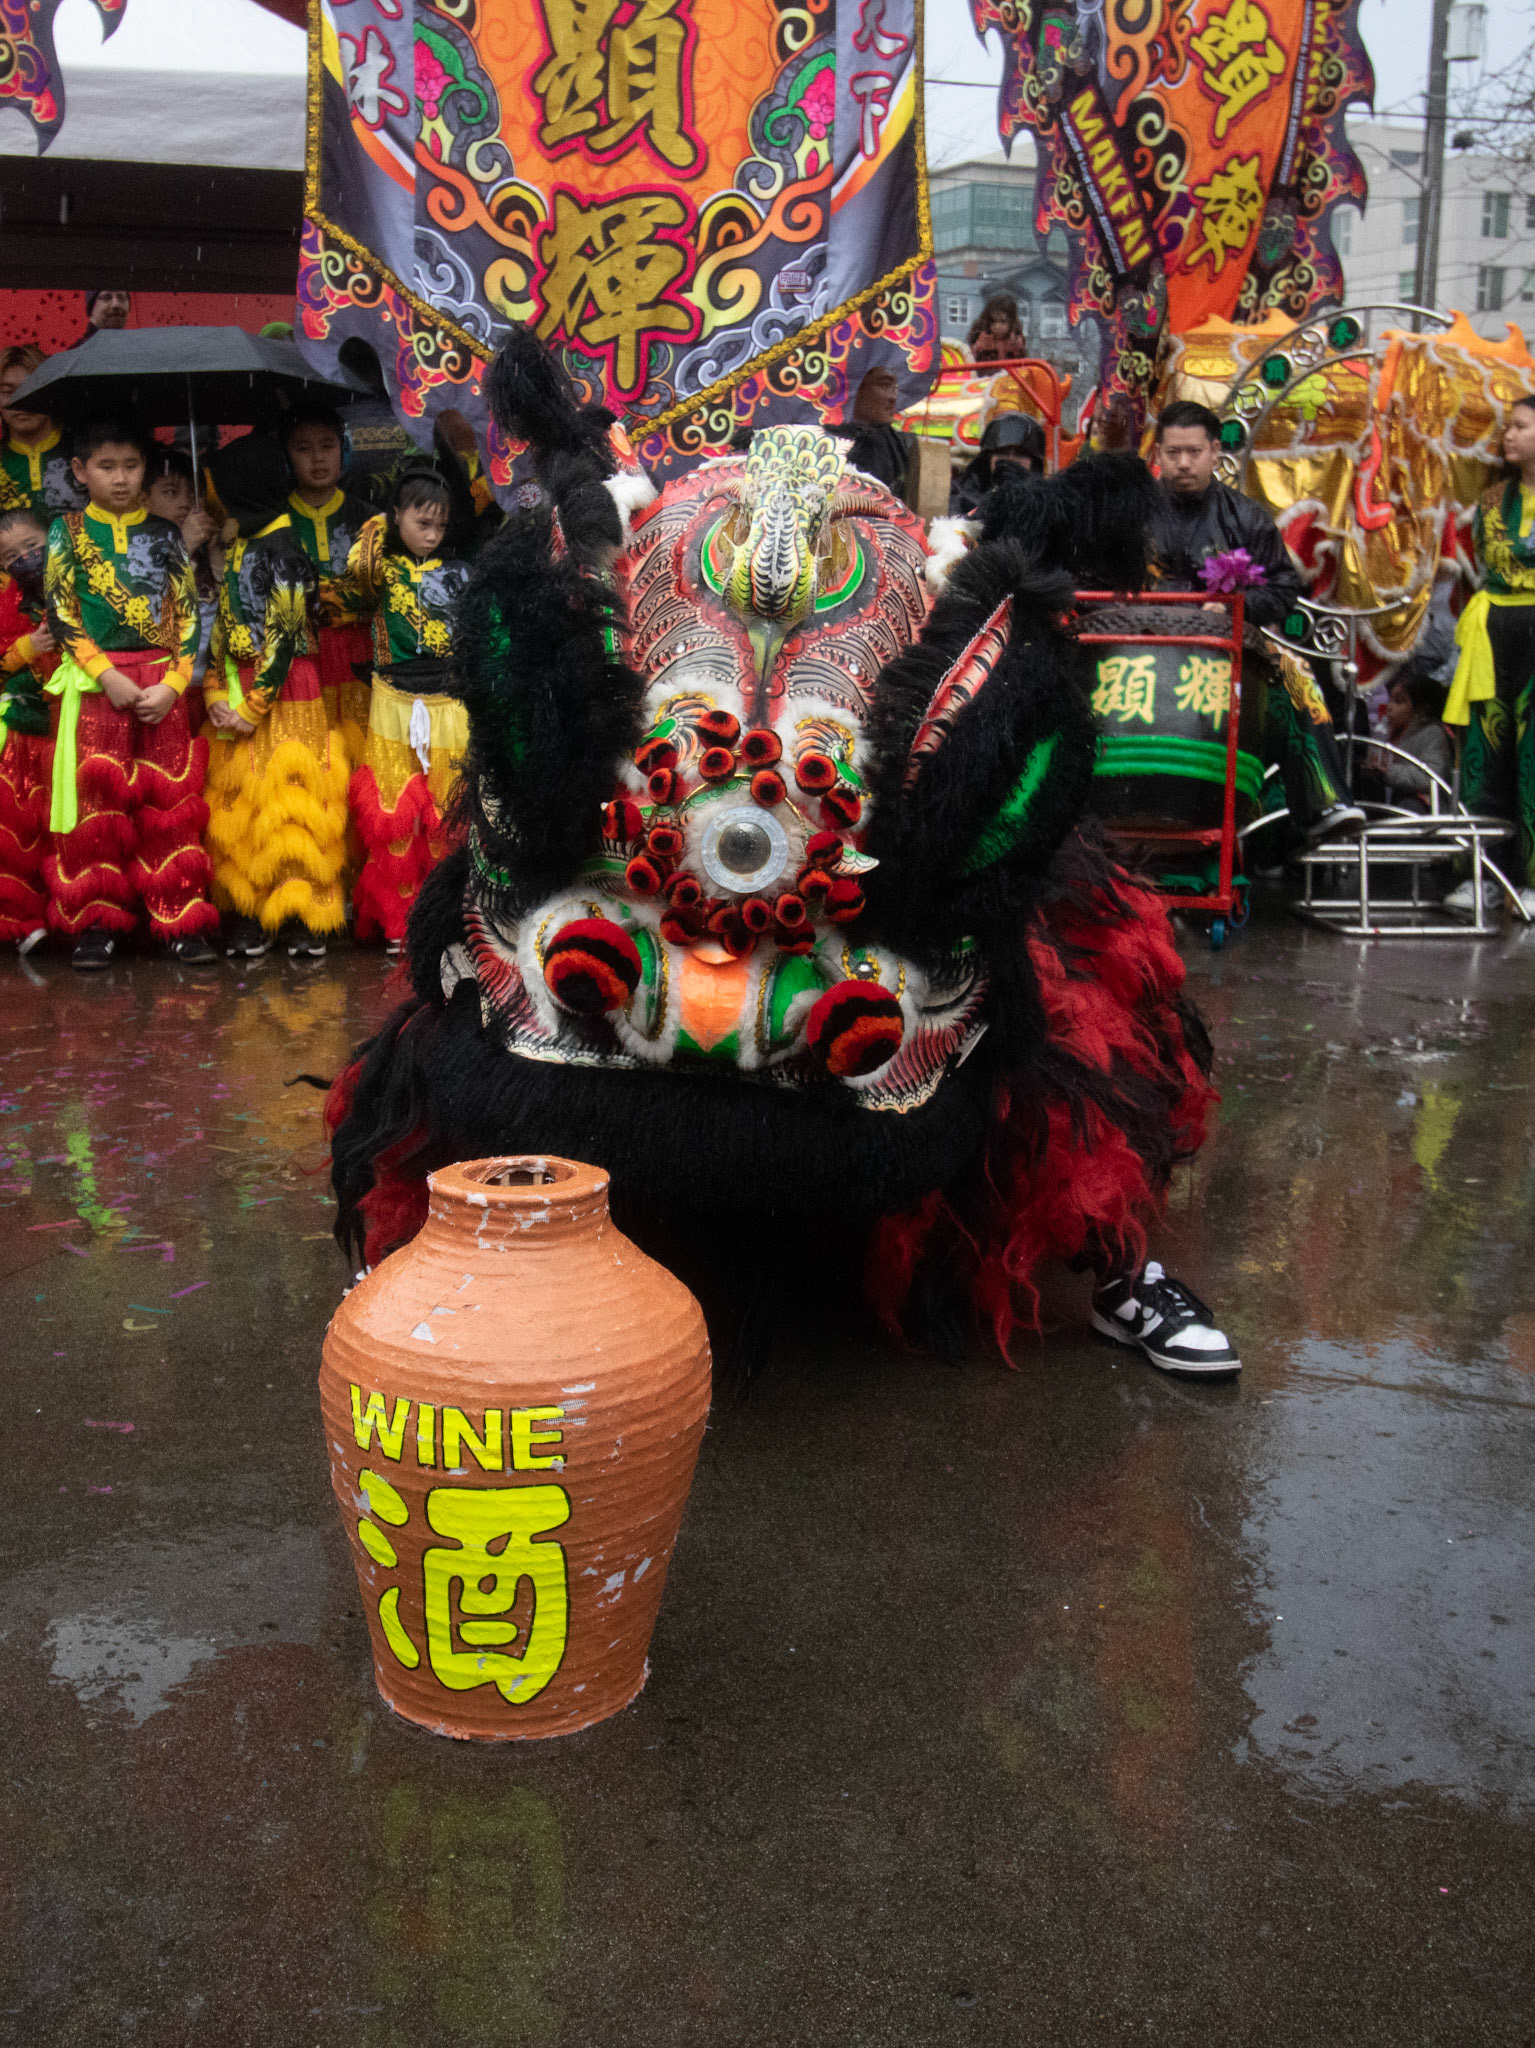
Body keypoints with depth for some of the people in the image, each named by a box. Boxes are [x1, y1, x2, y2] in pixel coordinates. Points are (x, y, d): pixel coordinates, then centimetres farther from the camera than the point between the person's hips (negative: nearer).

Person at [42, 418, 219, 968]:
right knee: (97, 799, -2)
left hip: (160, 683, 1)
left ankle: (181, 921, 5)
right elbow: (61, 613, -2)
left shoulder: (164, 534, 9)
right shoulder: (68, 531, 5)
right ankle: (97, 923, 5)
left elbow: (188, 614, 5)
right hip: (95, 681, -1)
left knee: (170, 799, 0)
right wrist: (108, 676, -13)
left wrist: (172, 684, -8)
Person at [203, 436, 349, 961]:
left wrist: (253, 706, -15)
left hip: (283, 696, -8)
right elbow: (222, 628, 13)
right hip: (236, 698, 8)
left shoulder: (283, 553, -12)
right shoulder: (237, 549, 13)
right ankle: (251, 913, 15)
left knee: (286, 803, -4)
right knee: (239, 806, 8)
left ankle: (302, 916, 4)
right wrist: (215, 694, 1)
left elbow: (284, 637, -15)